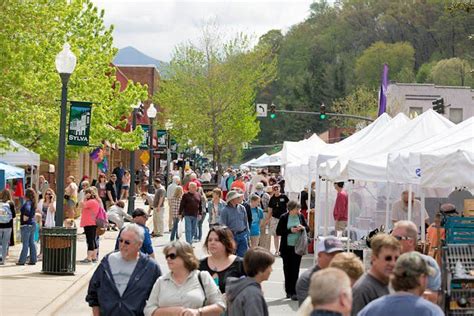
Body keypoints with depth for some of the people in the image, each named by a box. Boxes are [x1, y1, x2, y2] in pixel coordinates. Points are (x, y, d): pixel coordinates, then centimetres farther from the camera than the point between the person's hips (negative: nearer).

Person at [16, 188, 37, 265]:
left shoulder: (27, 203, -16)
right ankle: (33, 260, 11)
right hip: (32, 224, 9)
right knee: (31, 243, 10)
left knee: (25, 244, -6)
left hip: (26, 225, -9)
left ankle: (22, 261, -3)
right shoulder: (33, 203, 11)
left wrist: (26, 217, -24)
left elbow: (27, 210, -36)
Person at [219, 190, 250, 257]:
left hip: (242, 235, 3)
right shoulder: (225, 210, -8)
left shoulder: (242, 208, 5)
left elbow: (246, 222, 13)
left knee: (243, 255, 3)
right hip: (232, 236, -3)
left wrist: (247, 235, 11)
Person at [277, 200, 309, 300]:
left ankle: (294, 292, -1)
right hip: (287, 247, -1)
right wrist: (290, 230, -16)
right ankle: (288, 291, 17)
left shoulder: (300, 216, 2)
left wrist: (303, 228, -10)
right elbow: (278, 232, -6)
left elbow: (308, 229, 12)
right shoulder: (284, 217, -6)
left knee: (295, 269, -2)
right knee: (287, 268, 7)